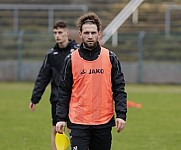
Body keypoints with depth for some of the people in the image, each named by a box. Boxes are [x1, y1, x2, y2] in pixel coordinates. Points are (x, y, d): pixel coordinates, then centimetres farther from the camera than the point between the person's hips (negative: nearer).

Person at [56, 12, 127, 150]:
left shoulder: (110, 58, 4)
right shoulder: (71, 60, 3)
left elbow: (119, 89, 4)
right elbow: (64, 91, 6)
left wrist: (121, 115, -6)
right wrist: (61, 118, 0)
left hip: (104, 123, 1)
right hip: (78, 123, -1)